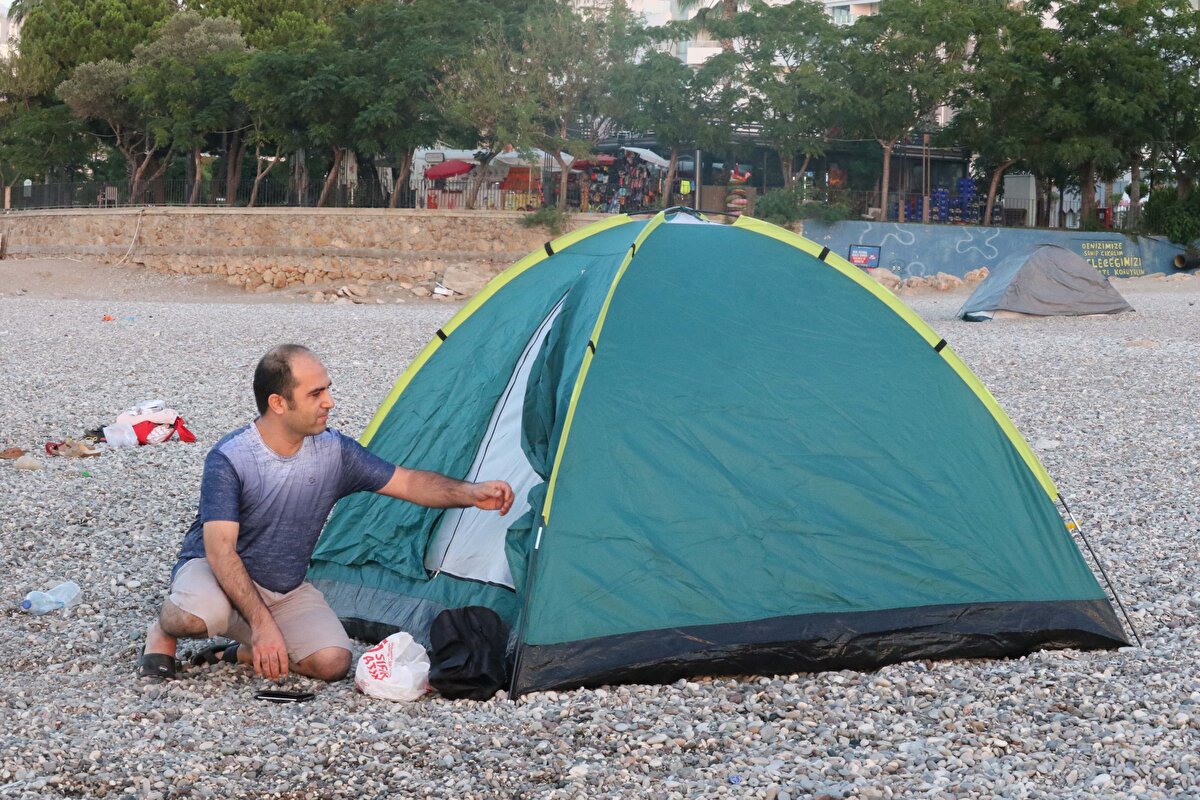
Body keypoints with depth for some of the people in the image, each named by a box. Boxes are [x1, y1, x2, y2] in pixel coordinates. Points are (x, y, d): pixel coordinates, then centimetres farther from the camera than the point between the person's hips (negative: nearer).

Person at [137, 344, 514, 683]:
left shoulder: (334, 451, -9)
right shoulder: (229, 459, -24)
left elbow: (408, 483, -2)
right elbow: (221, 550, -28)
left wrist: (471, 493, -20)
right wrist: (262, 623, -37)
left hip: (287, 591, 4)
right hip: (216, 572, -4)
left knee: (332, 663, -21)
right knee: (201, 615, -40)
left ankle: (241, 652, 4)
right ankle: (163, 631, -3)